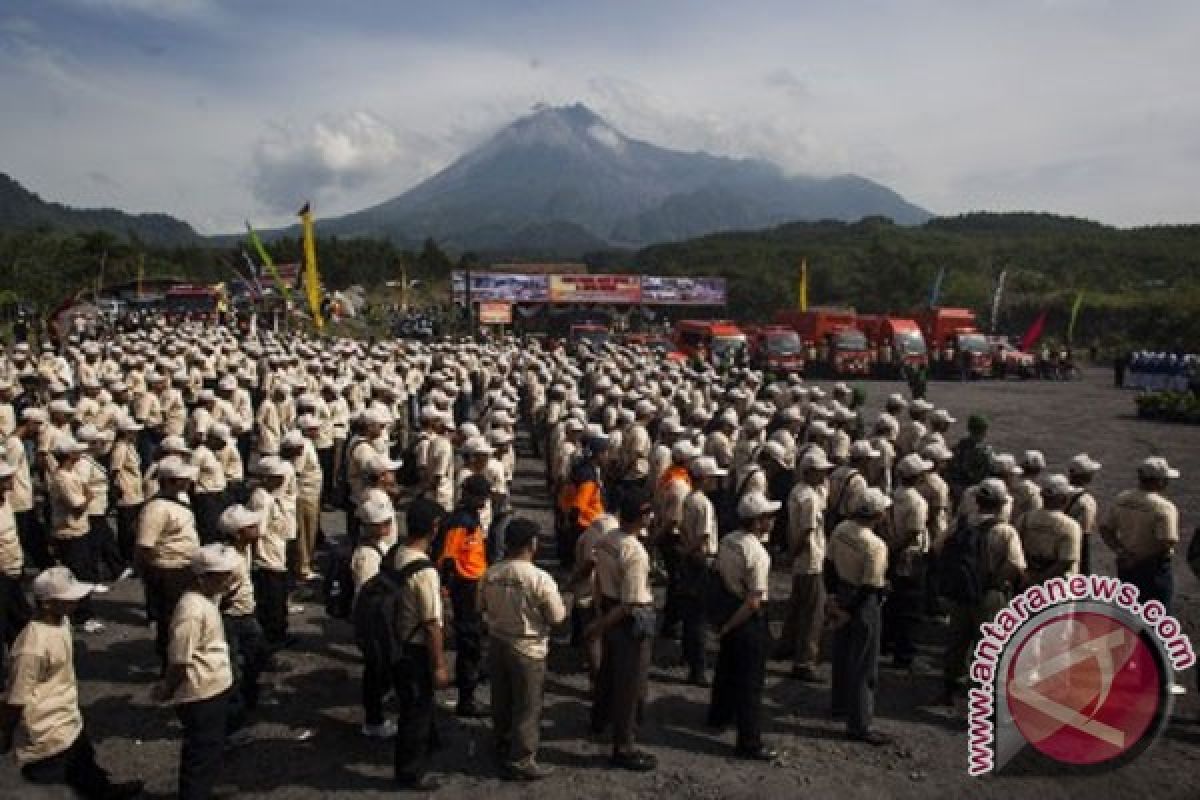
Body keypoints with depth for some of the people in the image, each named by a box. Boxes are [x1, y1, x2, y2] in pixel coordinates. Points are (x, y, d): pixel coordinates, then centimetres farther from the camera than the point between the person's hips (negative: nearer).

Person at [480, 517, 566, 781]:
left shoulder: (491, 574, -8)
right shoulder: (540, 578, -23)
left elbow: (483, 606, 8)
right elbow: (558, 617, -15)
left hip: (497, 643, 5)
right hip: (528, 650, -5)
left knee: (501, 702, 21)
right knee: (527, 707, 10)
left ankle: (502, 748, 38)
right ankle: (520, 761, 19)